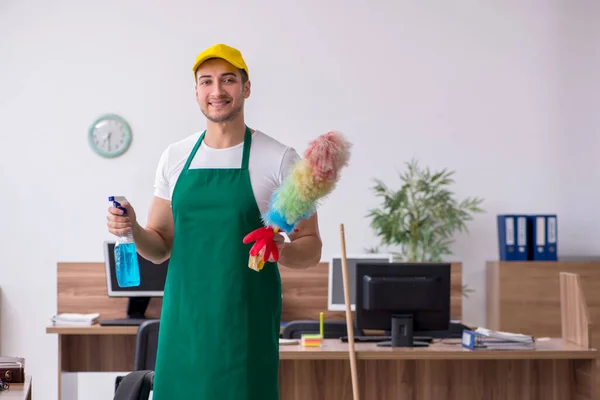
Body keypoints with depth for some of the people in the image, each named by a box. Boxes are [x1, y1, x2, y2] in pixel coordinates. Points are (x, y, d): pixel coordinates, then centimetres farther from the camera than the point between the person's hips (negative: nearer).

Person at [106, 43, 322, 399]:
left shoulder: (280, 159, -3)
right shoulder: (175, 157, 9)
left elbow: (311, 249, -1)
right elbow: (161, 248, 15)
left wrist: (282, 250, -22)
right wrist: (133, 229, -6)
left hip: (246, 325, -3)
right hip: (183, 322, 4)